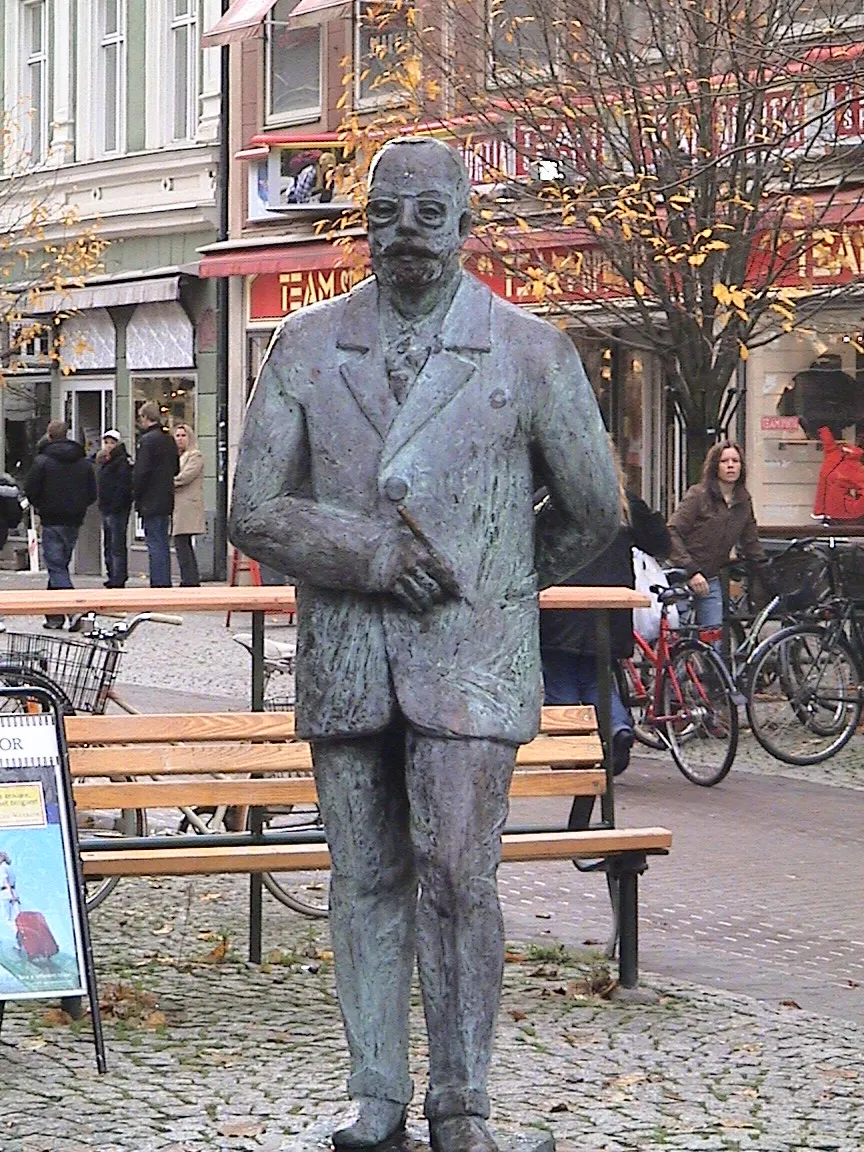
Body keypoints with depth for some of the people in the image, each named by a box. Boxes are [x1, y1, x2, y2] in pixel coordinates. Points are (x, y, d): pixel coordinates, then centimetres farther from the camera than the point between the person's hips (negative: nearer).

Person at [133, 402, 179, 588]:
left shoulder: (148, 440, -14)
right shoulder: (169, 440, 12)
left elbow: (141, 472, -17)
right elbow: (176, 469, 19)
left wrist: (137, 495, -7)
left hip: (151, 502, -8)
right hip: (166, 501, 8)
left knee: (155, 545, -7)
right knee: (163, 544, 14)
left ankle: (158, 583, -9)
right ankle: (165, 583, 17)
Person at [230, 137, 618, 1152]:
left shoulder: (531, 352, 2)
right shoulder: (305, 347, 6)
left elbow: (591, 510, 13)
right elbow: (254, 513, 2)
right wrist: (365, 552, -11)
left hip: (470, 653, -2)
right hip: (343, 658, 2)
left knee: (457, 878, -10)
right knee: (366, 881, 6)